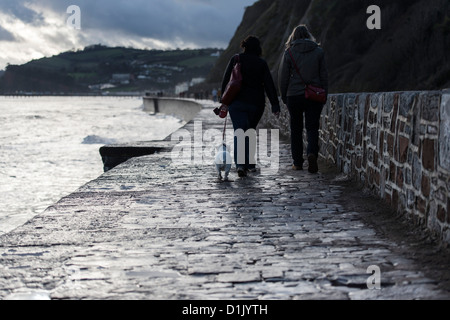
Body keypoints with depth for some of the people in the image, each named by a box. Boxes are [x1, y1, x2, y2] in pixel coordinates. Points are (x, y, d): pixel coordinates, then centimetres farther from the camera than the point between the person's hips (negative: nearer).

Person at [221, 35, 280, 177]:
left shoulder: (235, 59, 1)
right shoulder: (262, 63, 0)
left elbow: (226, 79, 1)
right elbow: (269, 84, -4)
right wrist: (275, 105, -5)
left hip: (237, 102, -1)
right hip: (256, 103, 1)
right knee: (250, 131, 19)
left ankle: (240, 164, -24)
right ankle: (250, 163, 21)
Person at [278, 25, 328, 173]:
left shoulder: (289, 53, -2)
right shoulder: (318, 51, 2)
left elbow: (283, 77, -1)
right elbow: (324, 75, 5)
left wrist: (284, 97, 11)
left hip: (294, 96, 0)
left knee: (296, 129, 11)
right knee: (312, 128, 3)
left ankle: (297, 163, 14)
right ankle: (312, 153, -23)